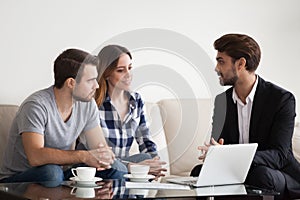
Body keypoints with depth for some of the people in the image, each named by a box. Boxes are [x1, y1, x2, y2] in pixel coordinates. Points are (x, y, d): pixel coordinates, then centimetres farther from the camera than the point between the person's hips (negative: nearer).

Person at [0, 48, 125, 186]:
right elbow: (35, 156, -34)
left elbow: (101, 147, 2)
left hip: (59, 174, 6)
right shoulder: (37, 106, -23)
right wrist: (84, 156, -35)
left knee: (115, 169, -14)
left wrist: (104, 157, -23)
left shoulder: (87, 105, 0)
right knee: (51, 172, -39)